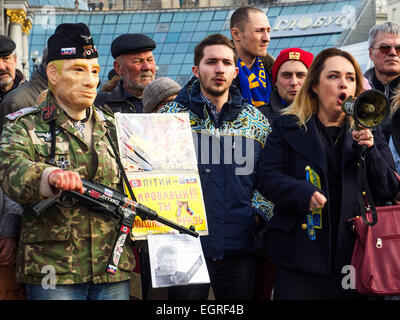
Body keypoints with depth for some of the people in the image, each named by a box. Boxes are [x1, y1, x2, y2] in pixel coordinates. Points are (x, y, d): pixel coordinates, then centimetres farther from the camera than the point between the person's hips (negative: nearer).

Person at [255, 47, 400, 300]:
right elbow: (267, 178, -2)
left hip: (354, 256, 2)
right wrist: (303, 193, -20)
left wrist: (369, 150, -8)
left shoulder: (369, 131, 13)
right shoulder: (287, 127, 7)